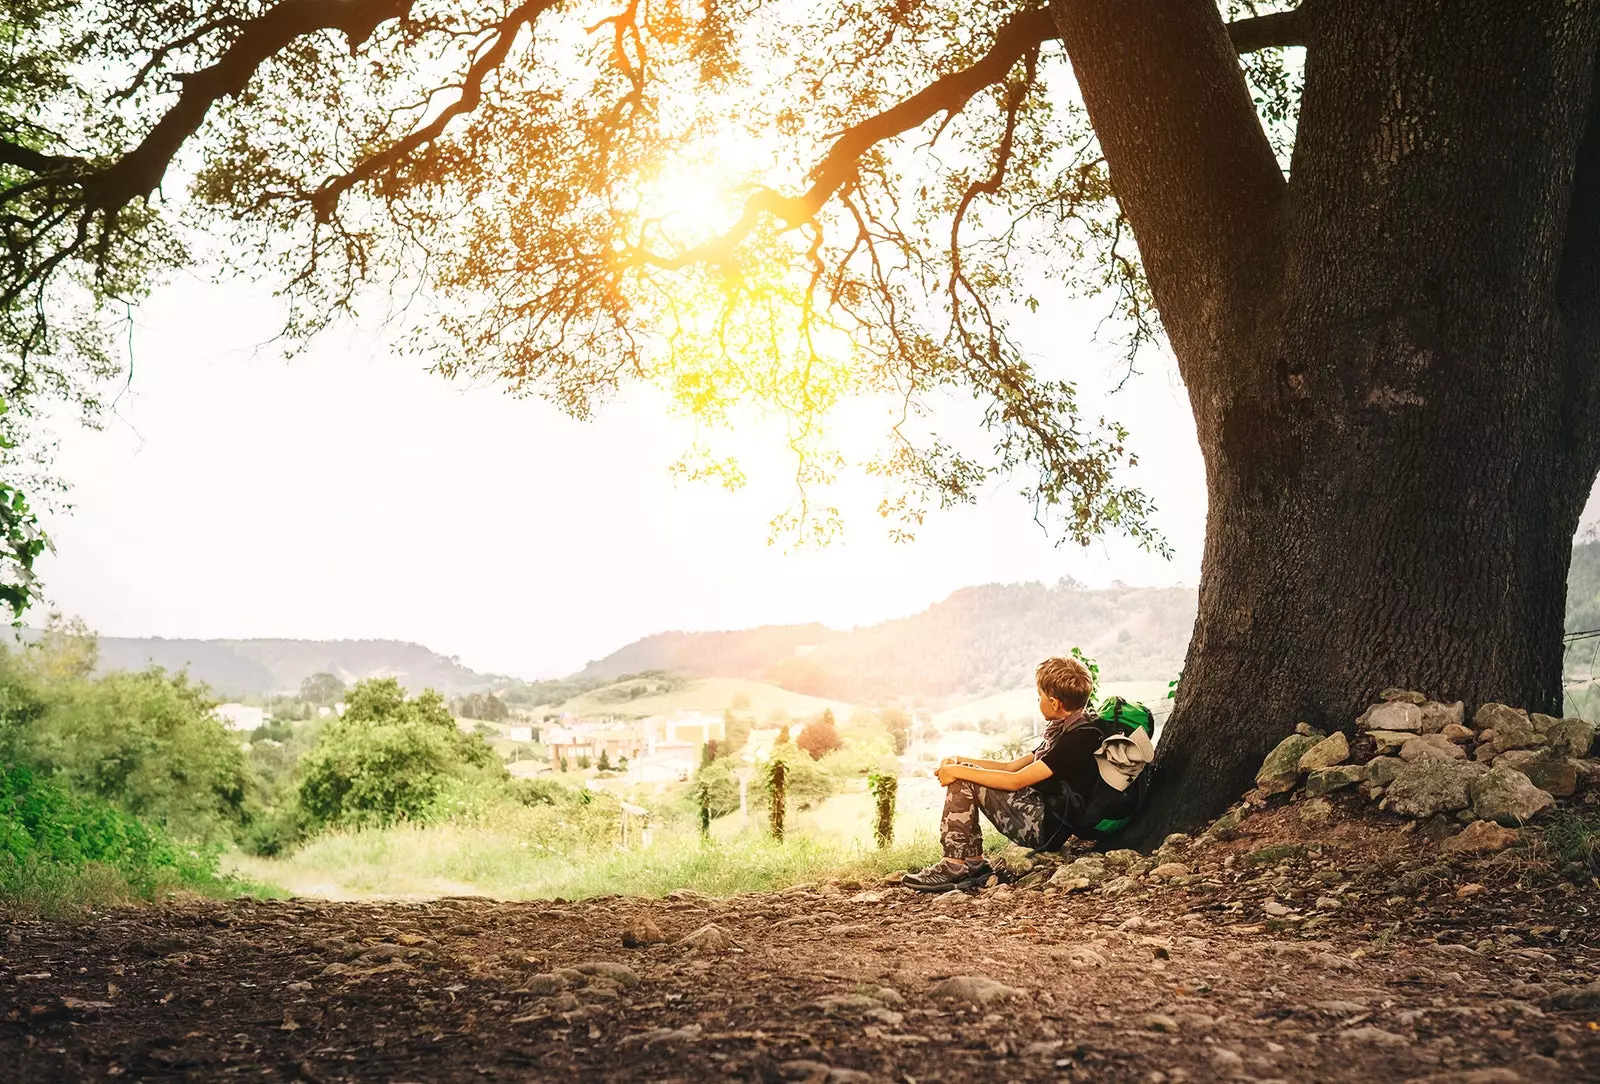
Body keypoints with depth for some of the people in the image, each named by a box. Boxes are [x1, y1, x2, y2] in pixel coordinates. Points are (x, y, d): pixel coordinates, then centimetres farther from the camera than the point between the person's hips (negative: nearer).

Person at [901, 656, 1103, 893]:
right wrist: (959, 762, 10)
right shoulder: (1065, 729, 14)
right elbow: (1012, 767, 19)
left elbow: (1017, 780, -21)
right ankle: (973, 864, 4)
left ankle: (956, 866, -8)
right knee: (963, 775, 8)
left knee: (963, 781, -12)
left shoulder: (1081, 738, -18)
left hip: (1047, 827, -10)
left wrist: (959, 771, -14)